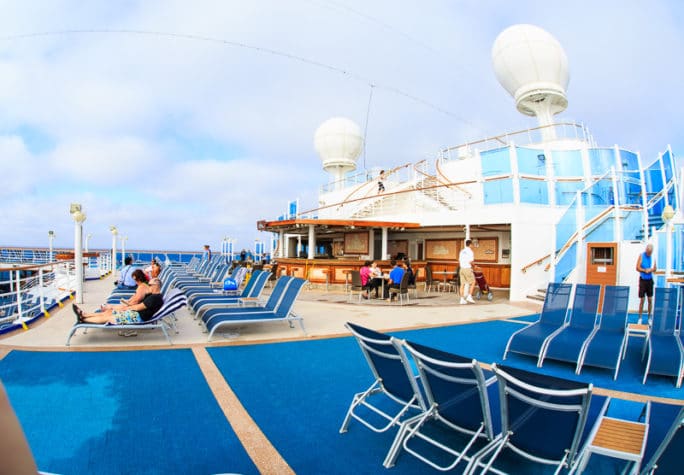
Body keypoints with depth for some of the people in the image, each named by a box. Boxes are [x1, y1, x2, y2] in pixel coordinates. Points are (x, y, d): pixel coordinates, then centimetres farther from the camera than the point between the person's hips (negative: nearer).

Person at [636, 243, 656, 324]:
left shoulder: (653, 257, 4)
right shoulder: (641, 255, -6)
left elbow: (654, 269, 6)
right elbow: (637, 268, -8)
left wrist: (650, 270, -15)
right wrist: (645, 270, -24)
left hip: (650, 280, 3)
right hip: (642, 279, -3)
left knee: (650, 299, 5)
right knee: (642, 300, -1)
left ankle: (649, 317, 17)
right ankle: (640, 318, 7)